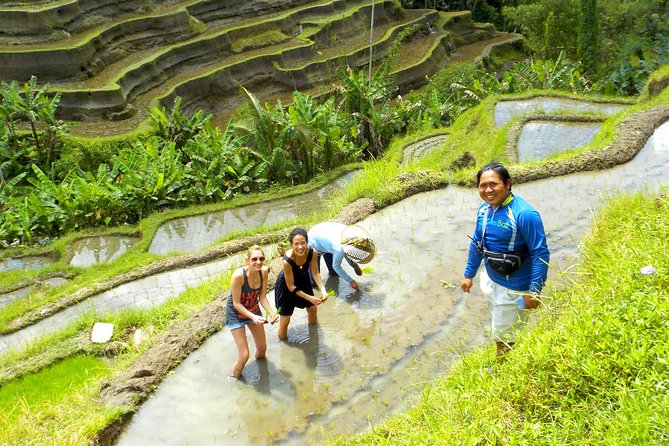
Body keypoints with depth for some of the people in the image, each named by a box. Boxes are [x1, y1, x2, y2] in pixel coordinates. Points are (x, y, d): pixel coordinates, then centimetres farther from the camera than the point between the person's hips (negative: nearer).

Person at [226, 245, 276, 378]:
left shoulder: (264, 271, -19)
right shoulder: (239, 275, -34)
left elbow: (262, 297, -10)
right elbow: (236, 303, -25)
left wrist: (271, 313, -25)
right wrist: (253, 317, -35)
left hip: (254, 309, 5)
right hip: (236, 313, -5)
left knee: (262, 348, 18)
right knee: (244, 355, -7)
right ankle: (234, 379, 22)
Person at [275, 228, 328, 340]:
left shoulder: (312, 253, -30)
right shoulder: (287, 260, -40)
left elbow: (315, 273, -15)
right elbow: (291, 286, -28)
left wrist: (323, 290, -30)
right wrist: (309, 298, -30)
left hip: (303, 280, 5)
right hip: (286, 285, -5)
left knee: (312, 309, 23)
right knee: (285, 320, 1)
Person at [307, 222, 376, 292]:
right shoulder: (339, 249, -41)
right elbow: (336, 266, -21)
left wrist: (354, 265, -2)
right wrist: (351, 281, -15)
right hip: (314, 243, -7)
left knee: (334, 273, 14)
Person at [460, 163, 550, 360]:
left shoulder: (524, 214, -27)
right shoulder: (484, 209, -3)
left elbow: (541, 254, -24)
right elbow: (476, 243, 10)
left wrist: (534, 291, -24)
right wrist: (469, 275, 15)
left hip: (513, 288, -8)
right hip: (490, 280, 8)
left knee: (504, 338, 8)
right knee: (498, 321, 29)